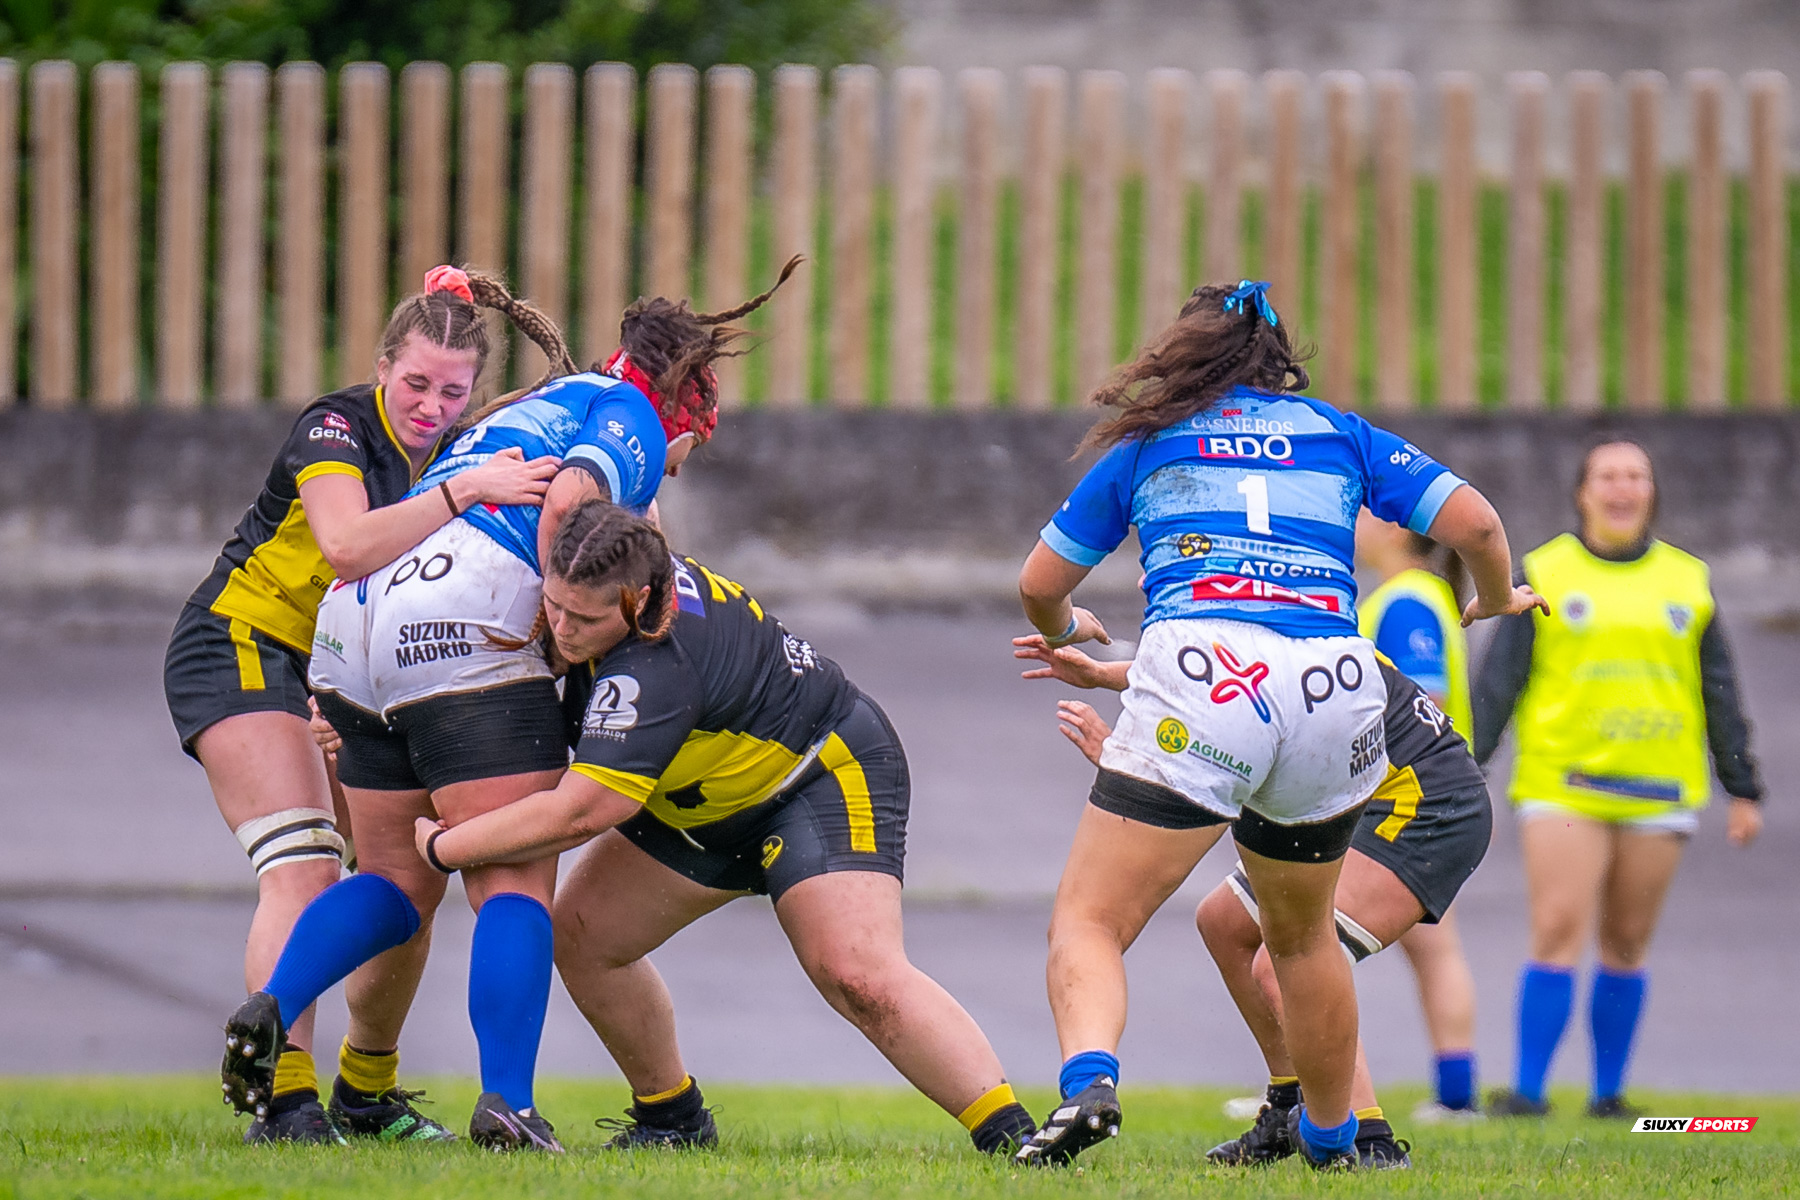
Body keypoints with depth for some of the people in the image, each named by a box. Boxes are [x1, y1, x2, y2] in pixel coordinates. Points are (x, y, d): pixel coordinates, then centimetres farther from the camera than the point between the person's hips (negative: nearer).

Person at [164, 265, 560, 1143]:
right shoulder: (336, 429, -20)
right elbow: (348, 545, -38)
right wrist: (468, 491, -44)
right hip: (242, 649, -7)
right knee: (302, 869, -23)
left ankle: (367, 1089, 21)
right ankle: (286, 1095, -30)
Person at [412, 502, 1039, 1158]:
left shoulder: (652, 671, -38)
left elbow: (576, 814, -36)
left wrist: (444, 846, -25)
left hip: (825, 778, -10)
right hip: (705, 803, 10)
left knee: (858, 976, -28)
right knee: (578, 932, 1)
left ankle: (1010, 1133, -25)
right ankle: (672, 1118, 18)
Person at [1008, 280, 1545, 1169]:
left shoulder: (1145, 445, 20)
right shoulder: (1339, 435, 22)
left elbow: (1040, 584, 25)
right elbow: (1473, 525, 14)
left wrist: (1065, 633, 49)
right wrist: (1495, 605, 36)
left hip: (1199, 679, -3)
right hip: (1337, 689, 3)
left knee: (1090, 921, -3)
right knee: (1303, 935, 26)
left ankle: (1088, 1083, -31)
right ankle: (1331, 1138, 36)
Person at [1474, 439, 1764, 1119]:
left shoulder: (1687, 582, 12)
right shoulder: (1543, 575, 5)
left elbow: (1719, 693, 16)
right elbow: (1497, 680, 5)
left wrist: (1743, 789, 13)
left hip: (1659, 791, 2)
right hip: (1563, 784, -2)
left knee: (1627, 946, 5)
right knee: (1558, 935, -13)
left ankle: (1609, 1091, 13)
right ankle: (1527, 1090, -12)